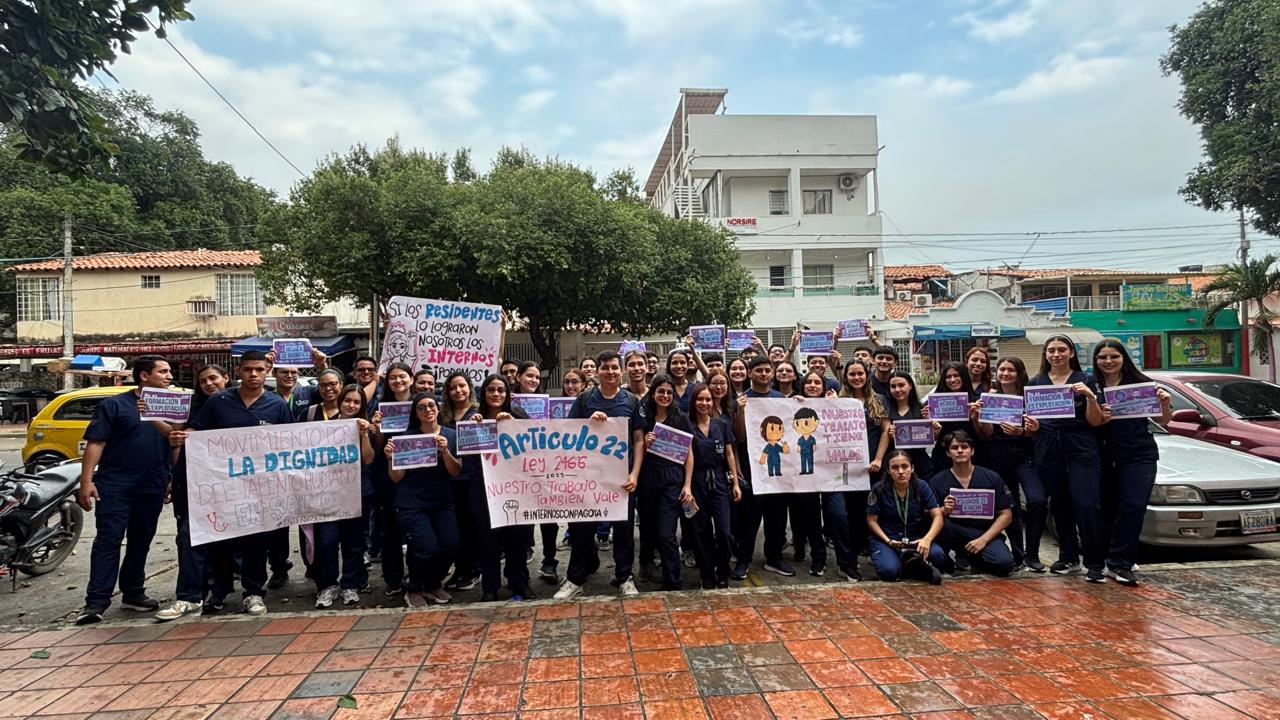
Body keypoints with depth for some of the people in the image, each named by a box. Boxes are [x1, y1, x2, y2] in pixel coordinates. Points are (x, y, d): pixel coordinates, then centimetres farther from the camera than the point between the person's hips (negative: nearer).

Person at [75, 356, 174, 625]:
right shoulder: (114, 405, -2)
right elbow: (95, 443, -5)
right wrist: (86, 481, -12)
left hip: (152, 489, 4)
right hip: (114, 486, -4)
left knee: (140, 542, 12)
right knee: (108, 541, -5)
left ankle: (133, 592, 24)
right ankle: (96, 601, -1)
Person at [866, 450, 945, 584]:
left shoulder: (921, 487, -3)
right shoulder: (879, 489, -9)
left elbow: (937, 516, -8)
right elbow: (872, 520, -3)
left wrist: (927, 539, -25)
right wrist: (888, 541, -18)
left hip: (915, 538, 1)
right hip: (886, 538, -1)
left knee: (937, 556, -29)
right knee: (890, 571, -29)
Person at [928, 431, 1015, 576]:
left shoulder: (992, 478, 1)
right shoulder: (937, 481, -1)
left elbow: (1006, 515, 0)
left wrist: (983, 539, -12)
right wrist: (944, 511, -27)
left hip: (985, 533, 1)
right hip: (955, 534, -1)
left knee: (1004, 563, -28)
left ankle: (967, 555, 6)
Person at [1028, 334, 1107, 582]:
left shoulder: (1085, 380, 4)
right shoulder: (1035, 383, 11)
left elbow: (1095, 421, 0)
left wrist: (1090, 396, -16)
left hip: (1082, 450, -3)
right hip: (1048, 450, 3)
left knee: (1086, 505, -10)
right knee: (1060, 505, 9)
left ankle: (1095, 564, -1)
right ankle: (1068, 557, 20)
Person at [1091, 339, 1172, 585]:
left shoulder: (1141, 384, 1)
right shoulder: (1091, 387, 3)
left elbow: (1162, 421, 7)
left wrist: (1165, 404, -13)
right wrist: (1100, 417, -18)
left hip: (1139, 456, -1)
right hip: (1106, 458, 2)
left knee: (1133, 507, -11)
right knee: (1108, 509, 8)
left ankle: (1119, 563, -6)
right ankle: (1118, 561, 24)